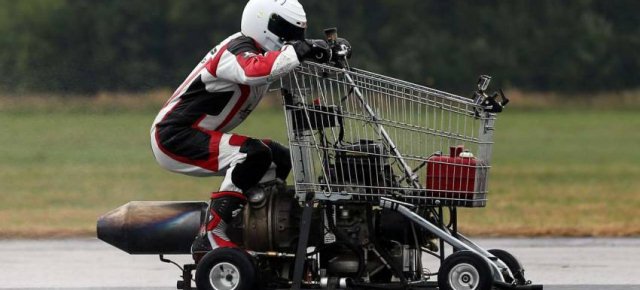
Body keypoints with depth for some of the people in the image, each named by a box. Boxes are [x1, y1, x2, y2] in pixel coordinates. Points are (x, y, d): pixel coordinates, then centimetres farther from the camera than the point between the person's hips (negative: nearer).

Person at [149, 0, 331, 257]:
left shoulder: (261, 53, 10)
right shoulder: (237, 52, -21)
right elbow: (252, 71, -45)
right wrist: (298, 52, -42)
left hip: (202, 138, 11)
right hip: (173, 138, -11)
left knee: (280, 159, 8)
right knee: (254, 155, -28)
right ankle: (212, 236, -26)